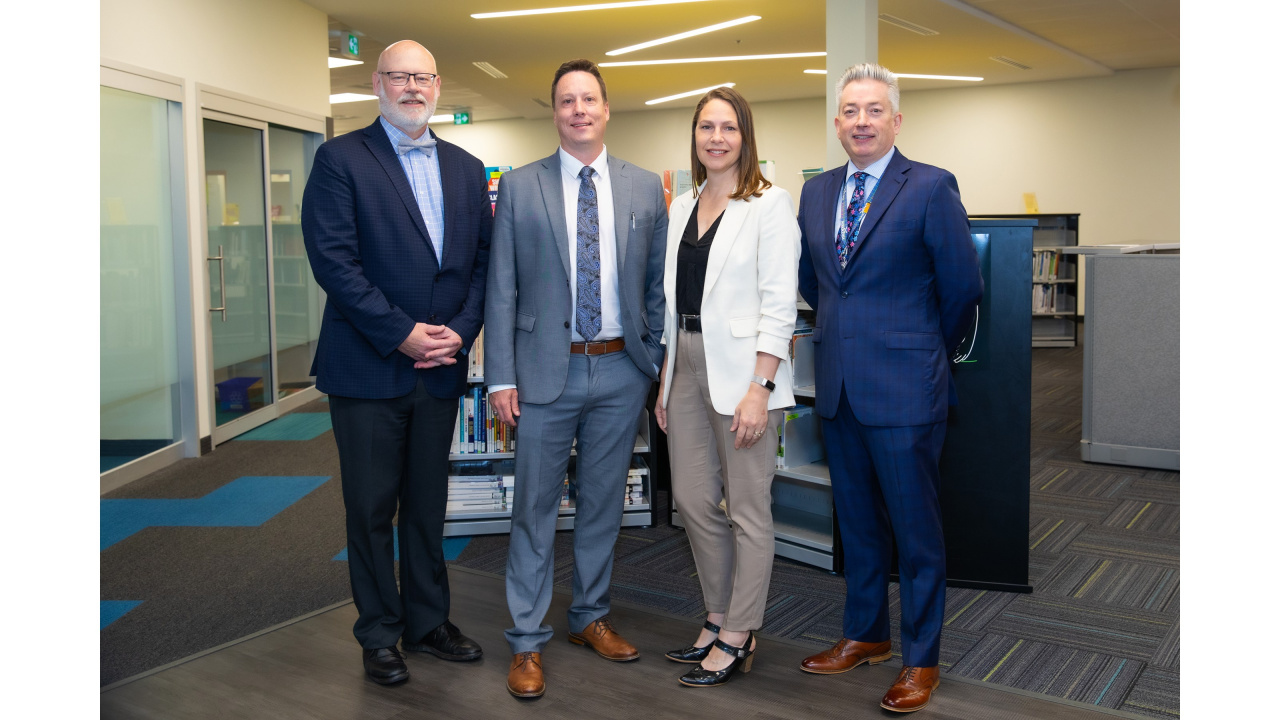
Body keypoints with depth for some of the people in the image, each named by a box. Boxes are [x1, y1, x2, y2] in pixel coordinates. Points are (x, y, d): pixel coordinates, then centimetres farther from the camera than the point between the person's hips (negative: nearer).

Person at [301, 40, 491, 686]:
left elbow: (484, 262, 9)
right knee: (371, 508, 7)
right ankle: (380, 635, 24)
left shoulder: (466, 169, 11)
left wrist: (461, 331, -6)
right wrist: (401, 334, -16)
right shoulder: (341, 159, -3)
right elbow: (332, 259, -13)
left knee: (428, 505, 15)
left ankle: (428, 622, 31)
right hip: (367, 368, -4)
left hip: (441, 367, 4)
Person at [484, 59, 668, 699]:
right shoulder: (519, 188, 0)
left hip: (622, 371, 2)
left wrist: (658, 364, 4)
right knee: (535, 506, 5)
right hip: (546, 370, -2)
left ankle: (590, 616, 32)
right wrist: (501, 377, -7)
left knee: (603, 501, 14)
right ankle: (527, 640, 18)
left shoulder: (645, 189, 5)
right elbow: (501, 290, -2)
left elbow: (657, 286, 8)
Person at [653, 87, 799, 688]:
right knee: (692, 499, 11)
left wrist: (759, 389, -18)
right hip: (687, 367, 7)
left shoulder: (769, 205, -6)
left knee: (746, 509, 2)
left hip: (742, 370, -7)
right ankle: (719, 618, 29)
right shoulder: (682, 207, 14)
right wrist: (665, 381, 13)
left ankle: (738, 638, 16)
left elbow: (779, 304, -11)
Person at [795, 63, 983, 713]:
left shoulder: (931, 187, -7)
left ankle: (920, 659, 20)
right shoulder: (817, 191, 9)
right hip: (837, 385, 5)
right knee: (856, 521, 17)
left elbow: (963, 288, -3)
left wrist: (927, 350, 8)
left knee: (916, 529, 5)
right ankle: (865, 634, 33)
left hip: (904, 389, -5)